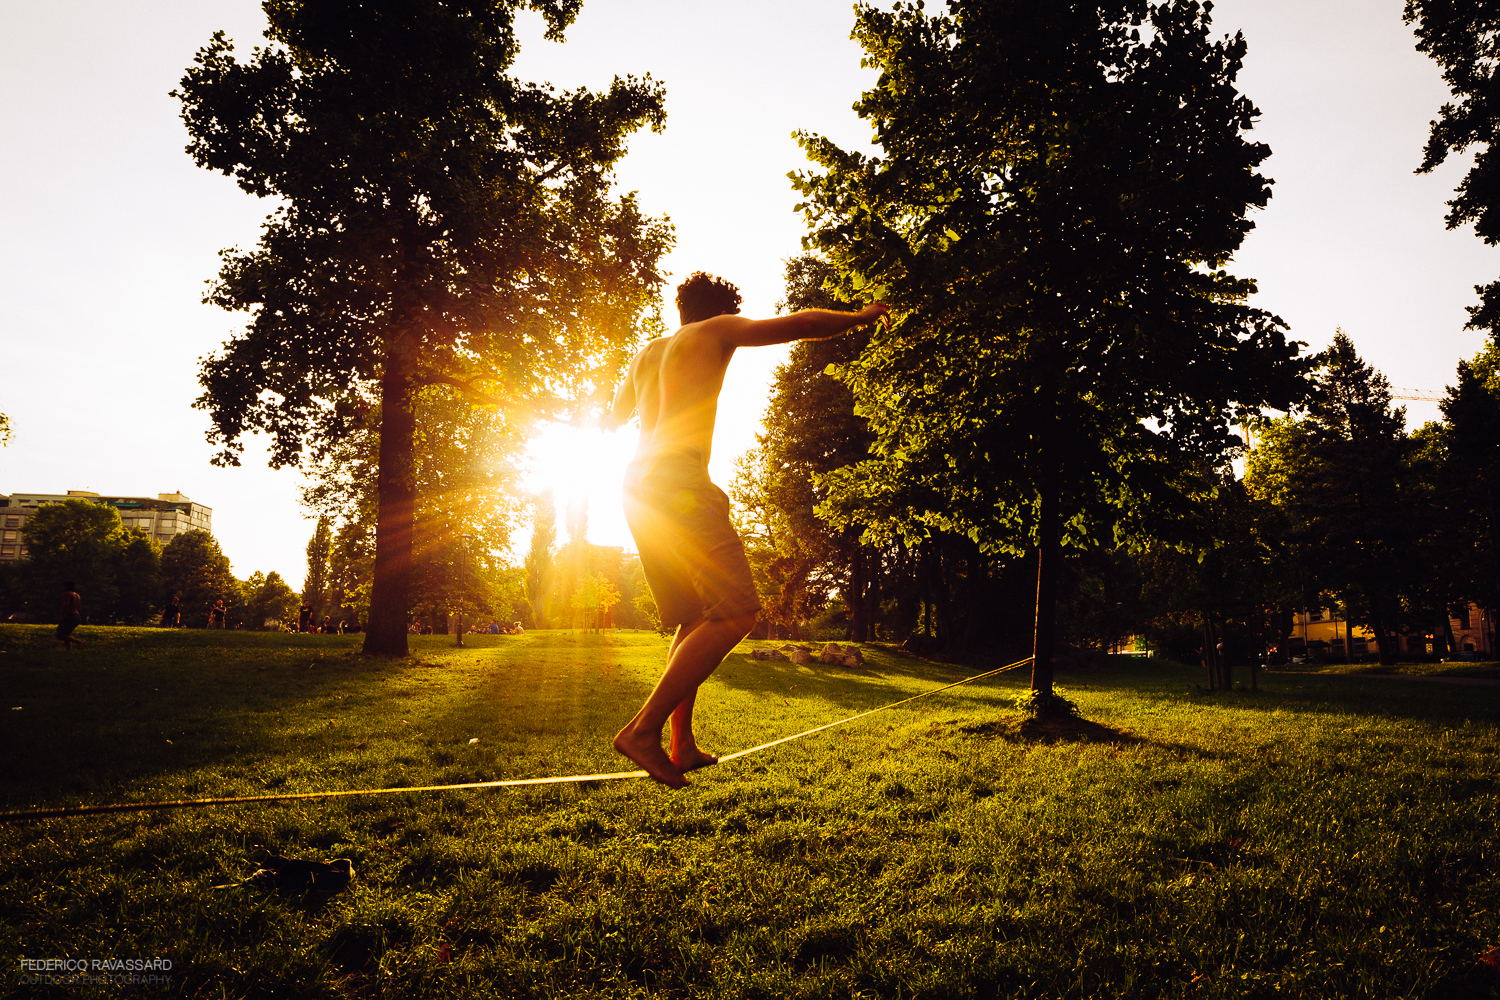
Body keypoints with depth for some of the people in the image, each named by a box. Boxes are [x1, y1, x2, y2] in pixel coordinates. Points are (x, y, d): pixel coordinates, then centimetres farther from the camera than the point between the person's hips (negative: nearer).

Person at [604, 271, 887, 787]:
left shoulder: (647, 352, 27)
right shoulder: (717, 330, 9)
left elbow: (612, 418, 43)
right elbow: (804, 323, 5)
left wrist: (606, 421, 68)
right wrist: (861, 317, 23)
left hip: (638, 484, 9)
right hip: (678, 476, -9)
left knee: (694, 618, 15)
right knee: (736, 613, -13)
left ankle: (683, 746, 12)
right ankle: (644, 728, -21)